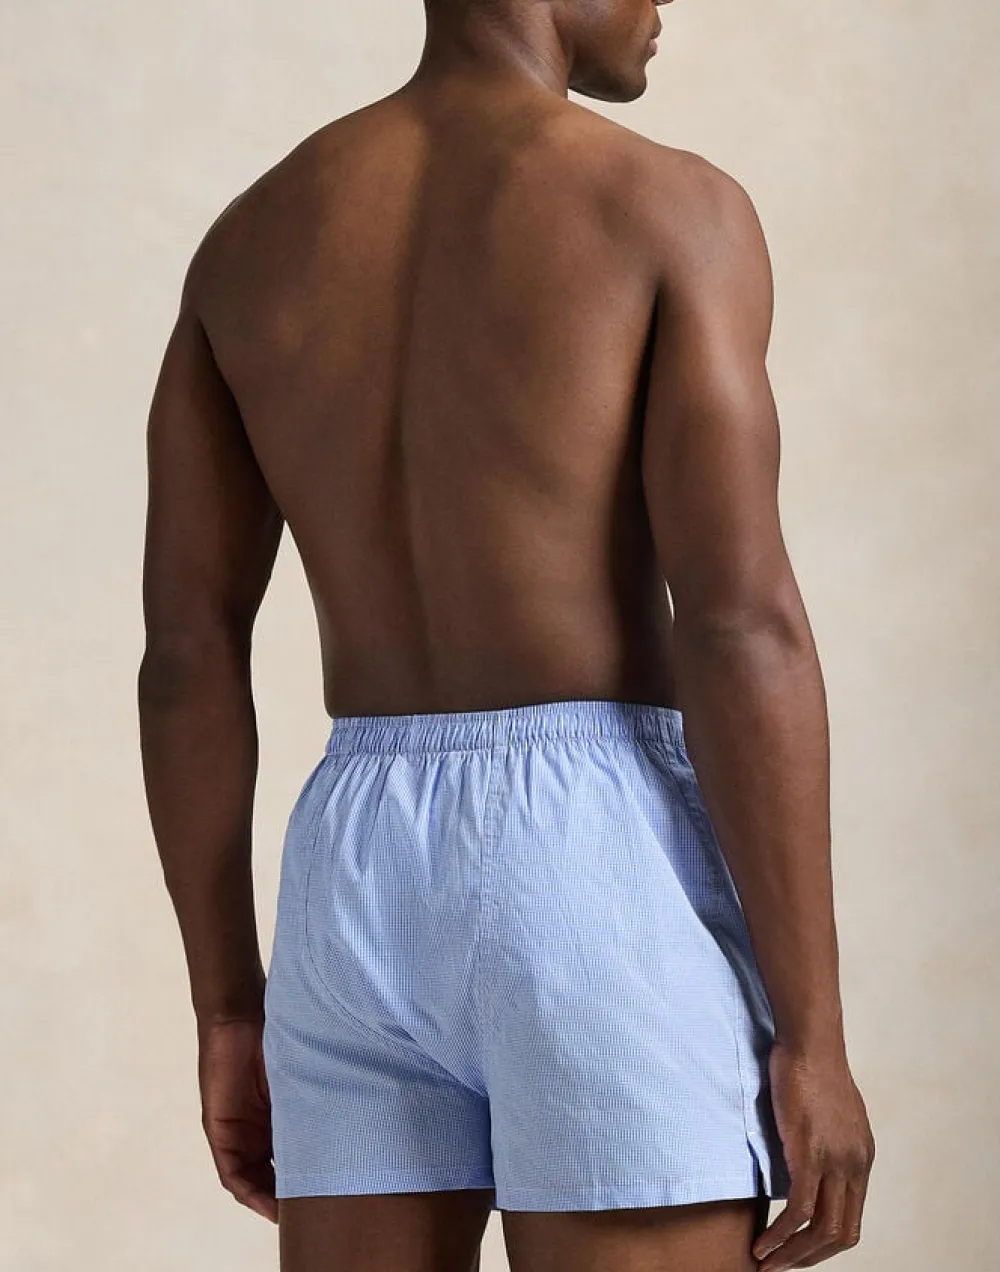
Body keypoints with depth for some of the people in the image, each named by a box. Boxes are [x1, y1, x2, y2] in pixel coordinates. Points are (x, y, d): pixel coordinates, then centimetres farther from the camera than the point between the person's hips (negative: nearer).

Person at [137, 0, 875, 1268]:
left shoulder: (249, 236, 10)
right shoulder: (673, 211, -7)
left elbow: (187, 651, 8)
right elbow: (742, 631, -15)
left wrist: (228, 1007, 16)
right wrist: (814, 1036, -11)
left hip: (359, 898, 5)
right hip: (607, 893, -5)